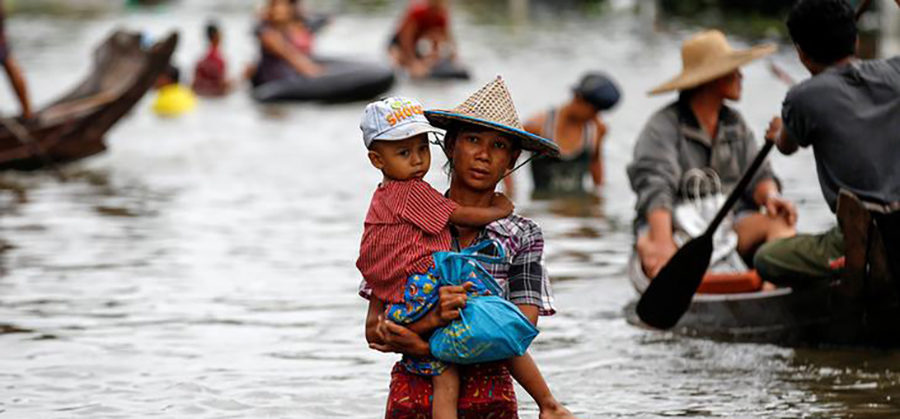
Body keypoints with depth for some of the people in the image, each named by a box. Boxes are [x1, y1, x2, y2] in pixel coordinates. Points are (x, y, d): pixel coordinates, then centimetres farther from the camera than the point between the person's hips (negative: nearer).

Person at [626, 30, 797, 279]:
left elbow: (757, 175, 9)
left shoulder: (735, 123, 16)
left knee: (781, 222, -24)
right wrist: (663, 243, -37)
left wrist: (769, 195, -17)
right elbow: (655, 188, -21)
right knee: (648, 245, -36)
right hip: (673, 224, -4)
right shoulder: (662, 127, -6)